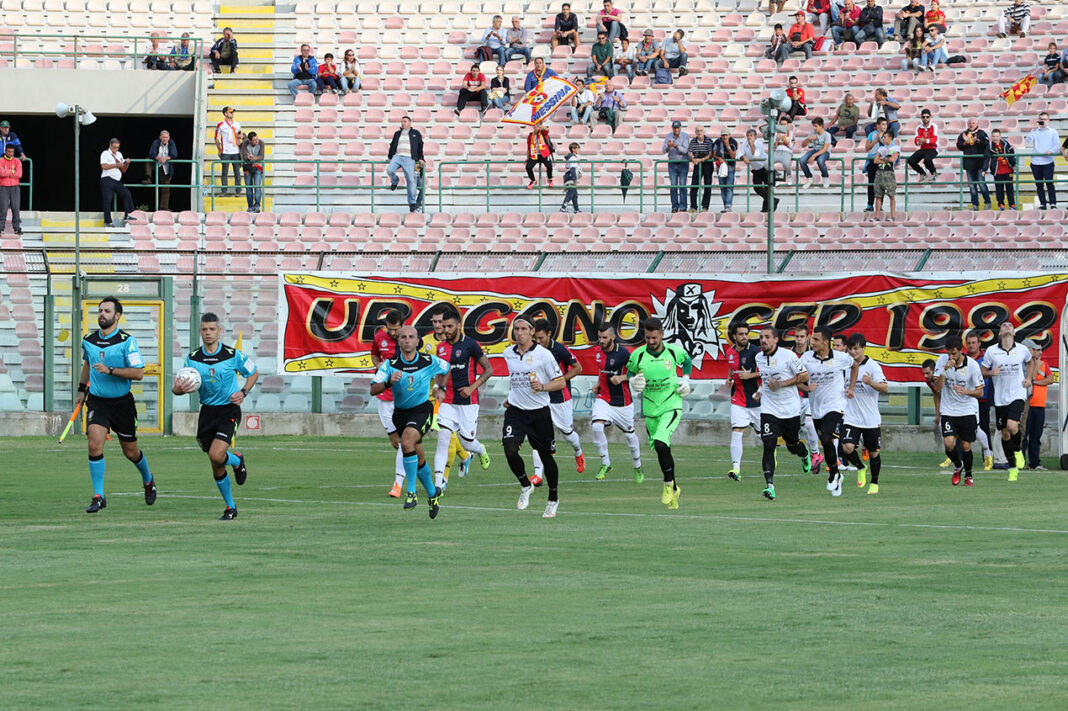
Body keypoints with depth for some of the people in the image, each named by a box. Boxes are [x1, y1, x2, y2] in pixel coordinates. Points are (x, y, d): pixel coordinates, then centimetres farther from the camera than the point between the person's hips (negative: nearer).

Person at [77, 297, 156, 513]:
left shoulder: (127, 341, -13)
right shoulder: (88, 340, 2)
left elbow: (139, 373, -18)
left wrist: (110, 370, -26)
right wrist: (82, 389, 25)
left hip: (122, 402, -2)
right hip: (97, 401, 2)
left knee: (131, 452, 11)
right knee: (95, 445, -17)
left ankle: (148, 481, 43)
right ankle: (98, 497, -11)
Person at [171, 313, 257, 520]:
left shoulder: (232, 355, -7)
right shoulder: (193, 358, 1)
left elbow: (253, 373, 7)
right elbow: (183, 384, 7)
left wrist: (243, 392, -8)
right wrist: (177, 389, -17)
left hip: (229, 410, -4)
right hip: (207, 411, 4)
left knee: (216, 455, -22)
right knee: (216, 466, 6)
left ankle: (237, 460, 14)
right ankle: (230, 507, 22)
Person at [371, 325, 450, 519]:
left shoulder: (429, 361, -8)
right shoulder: (390, 364, -9)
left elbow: (445, 368, 15)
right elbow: (373, 390, -17)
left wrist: (439, 387, 19)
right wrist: (389, 382, -33)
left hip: (422, 410, -3)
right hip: (401, 413, 3)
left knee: (407, 441, -30)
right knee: (419, 459, 12)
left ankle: (411, 492, -23)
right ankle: (432, 493, 37)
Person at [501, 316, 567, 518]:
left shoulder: (543, 354, -9)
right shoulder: (508, 354, 6)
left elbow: (561, 382, -6)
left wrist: (542, 386, -22)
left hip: (539, 412, -3)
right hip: (515, 411, 3)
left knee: (546, 457, 5)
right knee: (510, 451, -17)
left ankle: (553, 499, 25)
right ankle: (525, 485, 10)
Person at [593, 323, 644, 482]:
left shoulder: (622, 353, -17)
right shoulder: (599, 351, 2)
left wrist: (622, 378, -25)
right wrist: (598, 384, 10)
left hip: (622, 401, -4)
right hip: (603, 398, 4)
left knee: (629, 435, 9)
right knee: (597, 427, -19)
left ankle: (638, 468, 31)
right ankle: (606, 464, -6)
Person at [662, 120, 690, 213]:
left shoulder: (685, 136, -8)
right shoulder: (668, 136, 1)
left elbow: (684, 150, -19)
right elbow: (663, 150, -3)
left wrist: (675, 146, -35)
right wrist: (668, 147, -26)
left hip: (683, 163, -3)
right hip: (672, 163, 3)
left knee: (682, 185, -7)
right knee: (673, 185, -1)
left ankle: (682, 207, -6)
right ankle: (674, 207, 2)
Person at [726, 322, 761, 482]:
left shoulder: (754, 351, -12)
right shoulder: (730, 352, 6)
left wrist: (750, 375, -21)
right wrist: (729, 378, 7)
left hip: (754, 399, -3)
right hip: (738, 400, 3)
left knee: (762, 433, 12)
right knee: (737, 432, -12)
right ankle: (736, 469, -19)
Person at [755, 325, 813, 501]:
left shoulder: (788, 356, -11)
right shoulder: (759, 358, 4)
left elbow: (804, 376, -8)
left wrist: (781, 383, -17)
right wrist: (761, 391, 10)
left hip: (790, 409, -2)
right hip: (769, 409, 2)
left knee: (793, 445, 15)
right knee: (768, 445, -15)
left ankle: (805, 455, 53)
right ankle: (769, 485, -20)